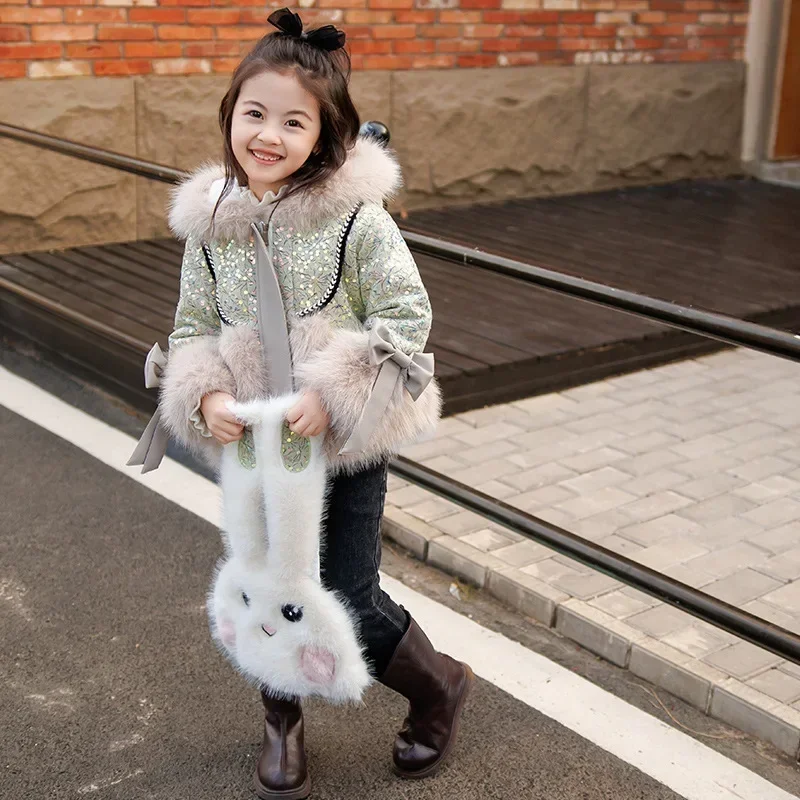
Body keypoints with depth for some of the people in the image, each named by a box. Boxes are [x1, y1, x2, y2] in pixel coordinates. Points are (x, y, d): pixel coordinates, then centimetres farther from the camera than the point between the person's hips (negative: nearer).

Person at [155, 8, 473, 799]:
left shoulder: (357, 216, -14)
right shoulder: (210, 221, -2)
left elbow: (407, 317, -14)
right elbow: (192, 328, 6)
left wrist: (332, 394, -22)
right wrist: (205, 395, -13)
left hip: (346, 444, -4)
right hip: (250, 446, 4)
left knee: (348, 598, 4)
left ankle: (439, 685, 35)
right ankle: (282, 721, 44)